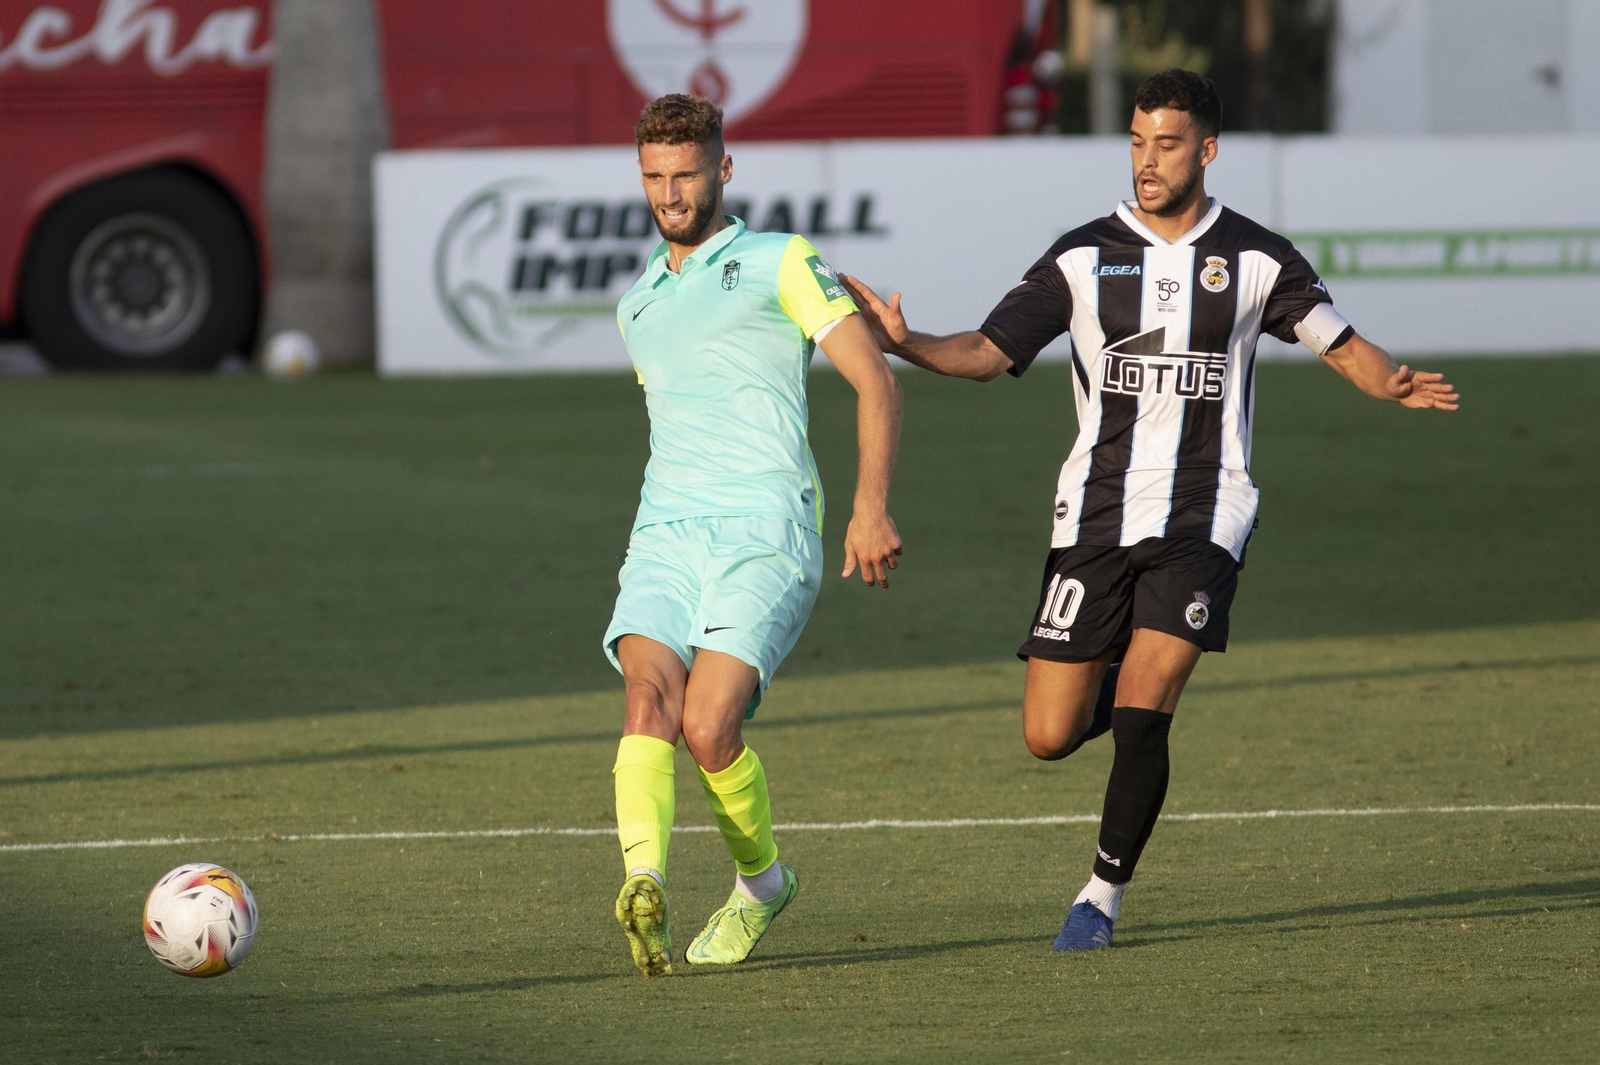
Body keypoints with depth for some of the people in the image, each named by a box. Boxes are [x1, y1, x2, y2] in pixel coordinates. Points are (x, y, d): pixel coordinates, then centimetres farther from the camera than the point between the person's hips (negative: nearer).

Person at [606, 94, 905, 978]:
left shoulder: (778, 264, 7)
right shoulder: (637, 305, 26)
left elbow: (874, 380, -1)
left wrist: (871, 504, -13)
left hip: (764, 533, -5)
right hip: (665, 537, 5)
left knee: (707, 728, -18)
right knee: (649, 701, -23)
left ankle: (761, 878, 9)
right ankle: (645, 888, -40)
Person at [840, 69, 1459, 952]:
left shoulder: (1254, 259, 2)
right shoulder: (1084, 257, 3)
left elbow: (1340, 343, 9)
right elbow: (989, 352, 4)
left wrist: (1394, 386, -12)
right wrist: (905, 344, -14)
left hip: (1202, 518, -2)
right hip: (1096, 513, 2)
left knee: (1141, 716, -17)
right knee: (1049, 738, -1)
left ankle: (1104, 894, -1)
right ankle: (1120, 681, 35)